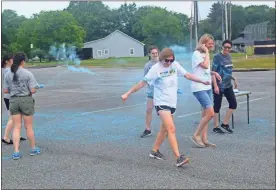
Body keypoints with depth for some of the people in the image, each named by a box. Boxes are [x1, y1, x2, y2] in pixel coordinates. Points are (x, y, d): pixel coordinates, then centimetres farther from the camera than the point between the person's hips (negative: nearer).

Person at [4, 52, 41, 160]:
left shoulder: (8, 74, 1)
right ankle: (33, 149, 23)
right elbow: (33, 90, -14)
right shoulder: (28, 74, -11)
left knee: (17, 127, 8)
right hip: (26, 100, -3)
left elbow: (5, 91, 2)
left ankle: (16, 152, 1)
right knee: (29, 127, 9)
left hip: (13, 101, 3)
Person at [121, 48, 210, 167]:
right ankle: (178, 158, -20)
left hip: (172, 102, 7)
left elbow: (187, 75, 10)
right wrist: (128, 93, -11)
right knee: (171, 129, -17)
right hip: (161, 103, -6)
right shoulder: (156, 69, -13)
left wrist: (202, 81, 11)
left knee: (165, 129, 16)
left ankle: (154, 151, 32)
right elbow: (143, 82, -10)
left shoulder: (175, 65, 1)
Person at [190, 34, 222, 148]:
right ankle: (196, 135, -2)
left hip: (207, 87, 9)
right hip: (199, 88, -9)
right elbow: (205, 65, -23)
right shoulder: (197, 54, -10)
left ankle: (204, 139, 14)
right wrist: (206, 51, -13)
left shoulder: (205, 54, 15)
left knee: (205, 114, 8)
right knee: (210, 113, -15)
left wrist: (213, 73, 5)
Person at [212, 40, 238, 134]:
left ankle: (225, 123, 21)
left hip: (228, 85, 8)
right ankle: (216, 127, 13)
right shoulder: (217, 57, -12)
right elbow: (213, 72, -15)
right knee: (217, 106, 1)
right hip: (219, 86, -8)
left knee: (233, 104, 9)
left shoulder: (229, 56, 10)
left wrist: (234, 79, 22)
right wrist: (215, 86, -21)